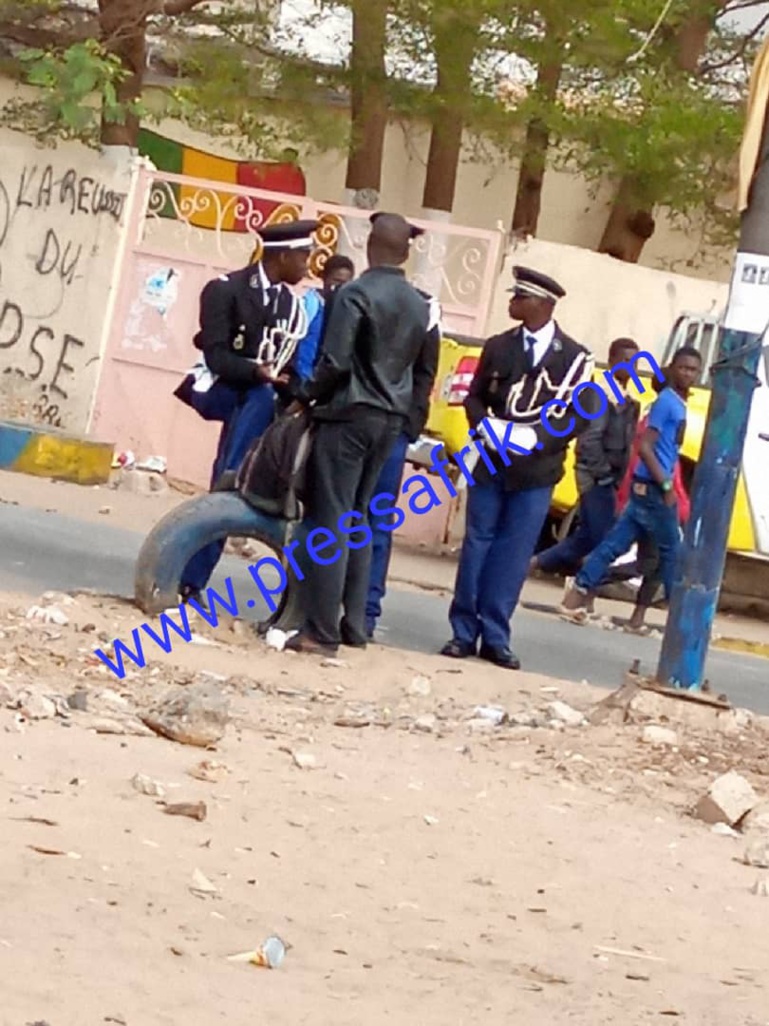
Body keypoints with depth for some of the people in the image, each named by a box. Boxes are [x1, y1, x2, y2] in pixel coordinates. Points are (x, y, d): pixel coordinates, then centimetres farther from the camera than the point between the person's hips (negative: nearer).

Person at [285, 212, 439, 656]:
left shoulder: (357, 294, -13)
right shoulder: (421, 306, 8)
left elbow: (335, 363, -19)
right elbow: (425, 373, 14)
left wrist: (306, 397, -3)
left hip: (348, 415, -7)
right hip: (390, 421, 7)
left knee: (330, 521, -5)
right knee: (359, 519, 16)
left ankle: (322, 630, -7)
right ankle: (354, 624, 17)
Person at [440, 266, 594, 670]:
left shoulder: (575, 357, -2)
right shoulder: (499, 347, 7)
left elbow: (579, 414, -4)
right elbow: (475, 397, 10)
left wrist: (537, 438, -17)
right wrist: (486, 427, -11)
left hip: (535, 471, -2)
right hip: (492, 464, 2)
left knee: (514, 554, -1)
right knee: (477, 546, 3)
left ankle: (495, 637, 4)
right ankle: (464, 632, 7)